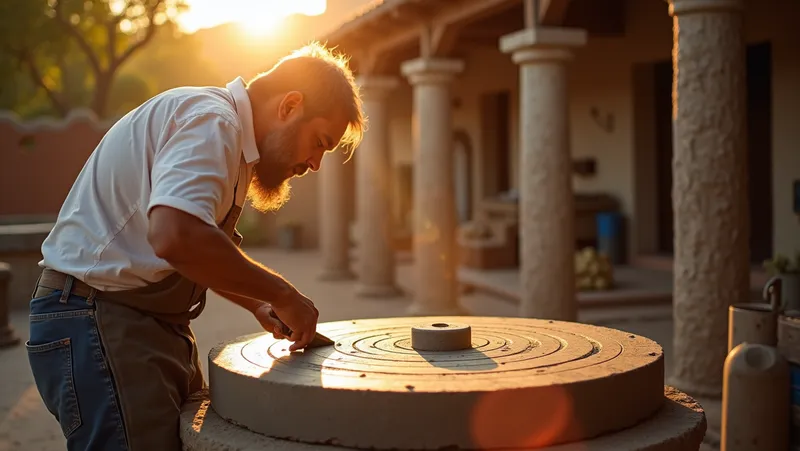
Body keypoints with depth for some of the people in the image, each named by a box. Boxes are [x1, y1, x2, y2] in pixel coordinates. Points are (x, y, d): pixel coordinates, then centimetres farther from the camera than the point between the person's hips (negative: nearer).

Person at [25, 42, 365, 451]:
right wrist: (280, 294, -22)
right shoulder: (210, 121, -16)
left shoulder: (229, 136, 16)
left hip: (150, 323, 10)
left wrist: (257, 304, 12)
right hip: (98, 321, -10)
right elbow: (175, 236, -34)